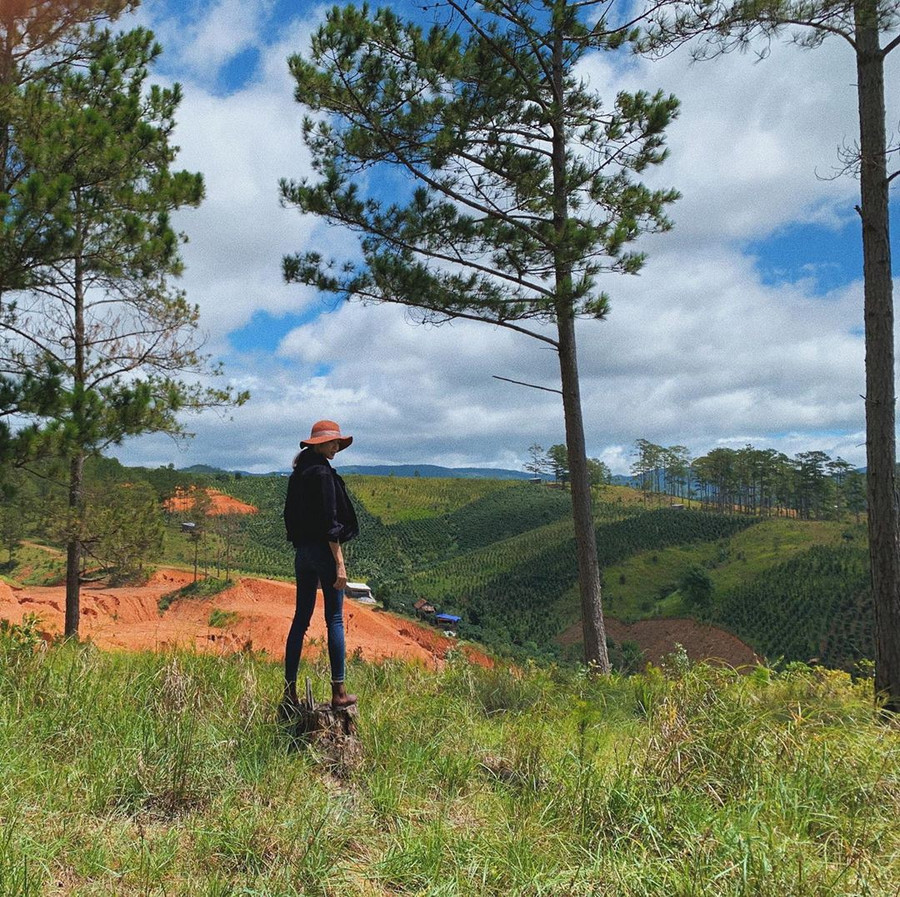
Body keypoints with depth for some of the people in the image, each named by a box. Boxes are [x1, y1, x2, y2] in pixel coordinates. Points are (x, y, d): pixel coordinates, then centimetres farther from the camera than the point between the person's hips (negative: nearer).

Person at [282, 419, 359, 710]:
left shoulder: (299, 473, 13)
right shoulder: (323, 472, -14)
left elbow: (290, 516, 17)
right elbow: (330, 521, -18)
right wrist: (340, 562, -17)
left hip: (302, 552, 8)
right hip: (323, 551, -8)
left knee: (301, 618, 11)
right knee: (334, 619, 0)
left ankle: (289, 691, 15)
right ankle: (339, 692, 5)